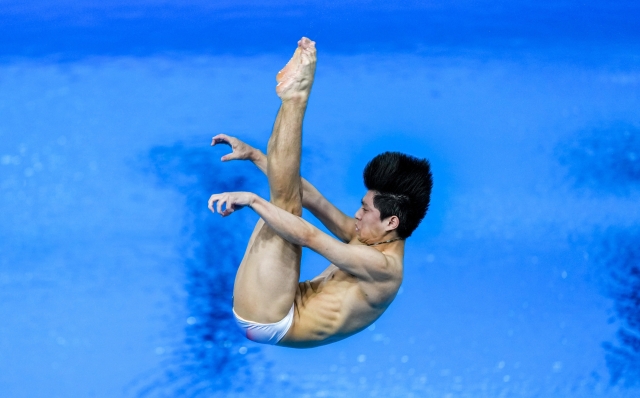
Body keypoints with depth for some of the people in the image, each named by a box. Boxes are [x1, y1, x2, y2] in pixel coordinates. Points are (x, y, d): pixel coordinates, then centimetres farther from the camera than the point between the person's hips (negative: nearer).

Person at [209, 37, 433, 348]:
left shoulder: (384, 267, -18)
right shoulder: (371, 241, 10)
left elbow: (310, 237, -28)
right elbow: (312, 199, 10)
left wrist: (252, 200, -30)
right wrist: (255, 155, 8)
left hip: (266, 323, -9)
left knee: (285, 204, -17)